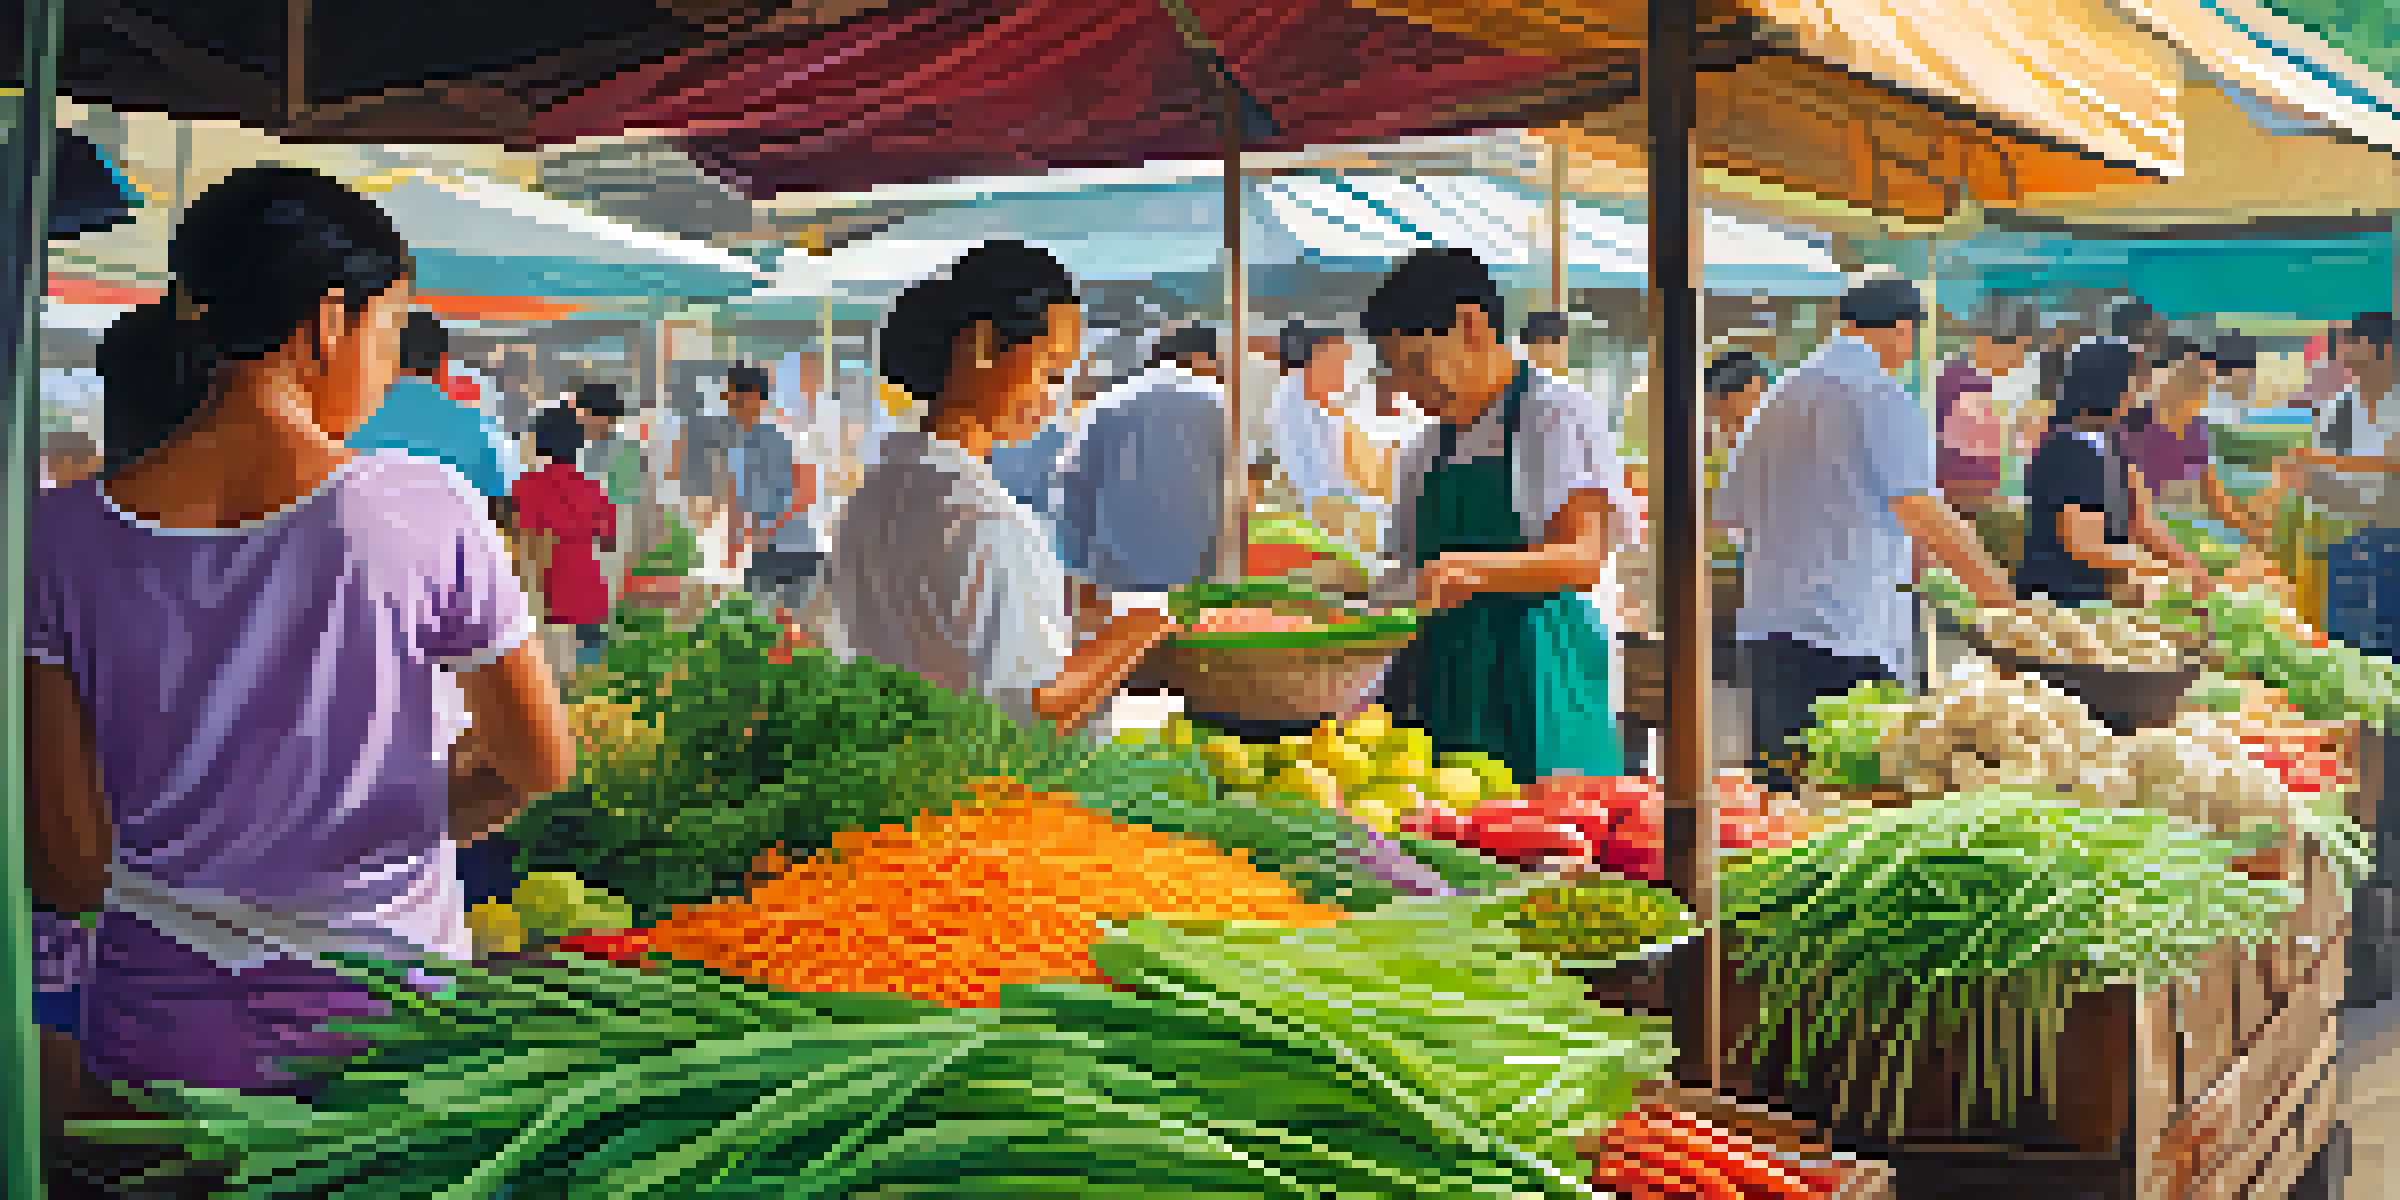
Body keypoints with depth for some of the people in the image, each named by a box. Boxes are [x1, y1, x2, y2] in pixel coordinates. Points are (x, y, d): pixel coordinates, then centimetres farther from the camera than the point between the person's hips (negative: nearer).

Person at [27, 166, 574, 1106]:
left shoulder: (62, 537, -4)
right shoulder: (419, 509, -11)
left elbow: (65, 869, -2)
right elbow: (541, 762, 0)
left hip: (155, 1038, 2)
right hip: (381, 1030, -2)